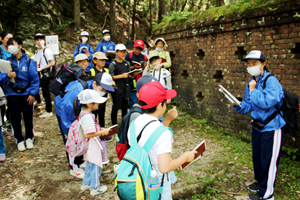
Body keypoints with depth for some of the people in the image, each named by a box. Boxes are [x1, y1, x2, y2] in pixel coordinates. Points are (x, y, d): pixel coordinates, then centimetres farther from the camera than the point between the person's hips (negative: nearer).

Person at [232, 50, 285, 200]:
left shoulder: (271, 81, -21)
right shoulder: (251, 83, 4)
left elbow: (267, 102, -34)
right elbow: (248, 106, 8)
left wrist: (253, 90, -24)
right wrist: (236, 105, -10)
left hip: (272, 127, -8)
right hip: (257, 126, 8)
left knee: (268, 161, 4)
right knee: (257, 157, 21)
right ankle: (260, 182, 44)